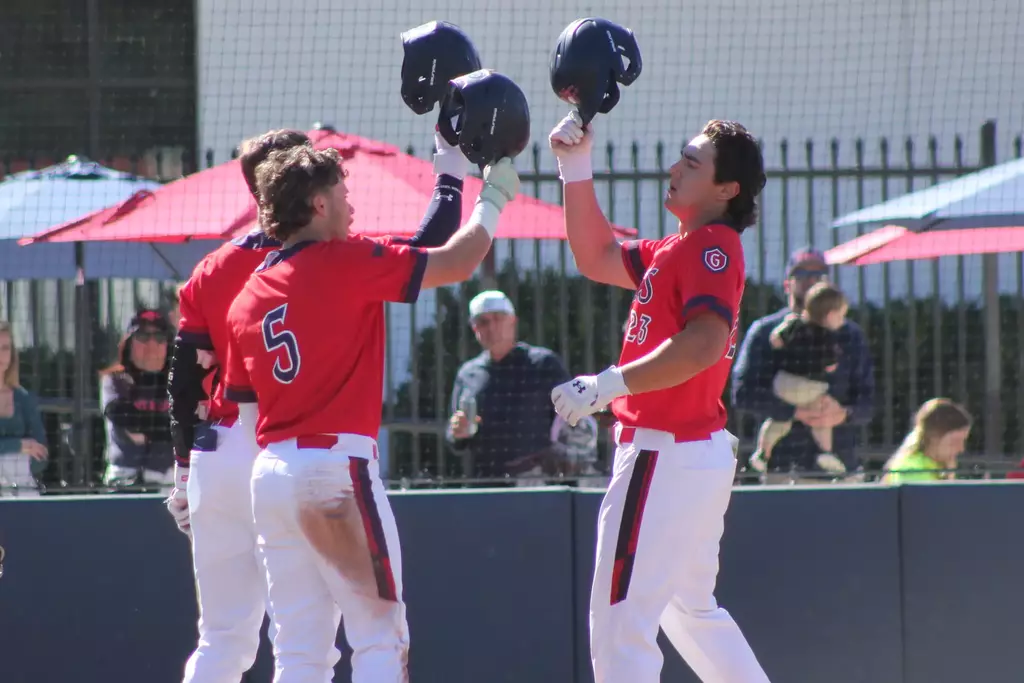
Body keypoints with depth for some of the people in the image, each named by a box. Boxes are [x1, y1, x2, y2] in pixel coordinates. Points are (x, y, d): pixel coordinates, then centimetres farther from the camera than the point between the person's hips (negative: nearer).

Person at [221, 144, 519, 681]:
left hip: (269, 472, 7)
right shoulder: (345, 262, -7)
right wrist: (492, 200, 10)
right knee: (381, 638, -3)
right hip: (336, 467, -7)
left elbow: (247, 413, 16)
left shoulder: (247, 298, 14)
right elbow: (456, 263, -6)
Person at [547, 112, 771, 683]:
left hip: (666, 458, -11)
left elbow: (704, 344, -27)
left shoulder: (714, 247, -13)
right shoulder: (677, 250, 17)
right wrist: (577, 169, 17)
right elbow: (598, 257, 27)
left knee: (620, 623, -11)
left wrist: (607, 385, -30)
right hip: (700, 457, 11)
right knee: (691, 610, 22)